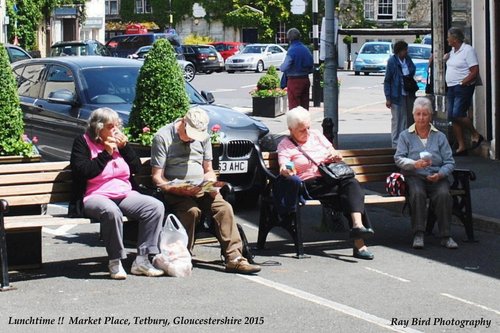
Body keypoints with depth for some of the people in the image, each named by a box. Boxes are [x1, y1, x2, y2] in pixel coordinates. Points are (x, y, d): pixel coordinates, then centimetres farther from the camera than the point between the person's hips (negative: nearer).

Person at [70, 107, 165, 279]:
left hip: (125, 194, 6)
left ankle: (142, 260, -18)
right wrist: (106, 154, -12)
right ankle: (115, 262, -26)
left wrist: (124, 147, 0)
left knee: (156, 206, -17)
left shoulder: (119, 141, 16)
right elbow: (83, 172, -13)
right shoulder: (83, 142, 1)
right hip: (95, 197, -6)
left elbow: (136, 168, 14)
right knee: (111, 211, -40)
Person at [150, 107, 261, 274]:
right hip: (175, 191, -5)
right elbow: (157, 177, -8)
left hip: (201, 188, 5)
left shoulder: (204, 137, 12)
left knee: (224, 208, -21)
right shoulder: (163, 137, -5)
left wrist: (212, 185, -5)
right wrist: (180, 190, -23)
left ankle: (234, 258, -25)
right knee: (192, 211, -34)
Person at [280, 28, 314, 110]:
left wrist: (281, 67, 2)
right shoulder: (306, 49, 5)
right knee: (304, 105, 13)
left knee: (293, 105, -1)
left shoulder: (292, 50, -17)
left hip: (294, 81, -7)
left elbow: (284, 67, -19)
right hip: (305, 79, 7)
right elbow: (311, 65, 11)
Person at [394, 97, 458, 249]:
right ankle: (418, 234, -33)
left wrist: (440, 175, -13)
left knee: (443, 194, -31)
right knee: (417, 193, -35)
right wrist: (415, 164, -19)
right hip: (414, 177, -1)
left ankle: (445, 235, -27)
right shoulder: (405, 136, 14)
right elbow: (399, 158, 1)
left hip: (437, 178, 1)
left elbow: (449, 162, 9)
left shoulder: (440, 137, 16)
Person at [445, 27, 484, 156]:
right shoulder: (452, 51, 14)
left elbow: (475, 72, -16)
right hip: (451, 88, 9)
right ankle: (461, 147, 8)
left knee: (457, 114, -18)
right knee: (452, 117, 4)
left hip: (463, 87, -9)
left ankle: (476, 135, 1)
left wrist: (462, 83, -18)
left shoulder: (468, 50, -11)